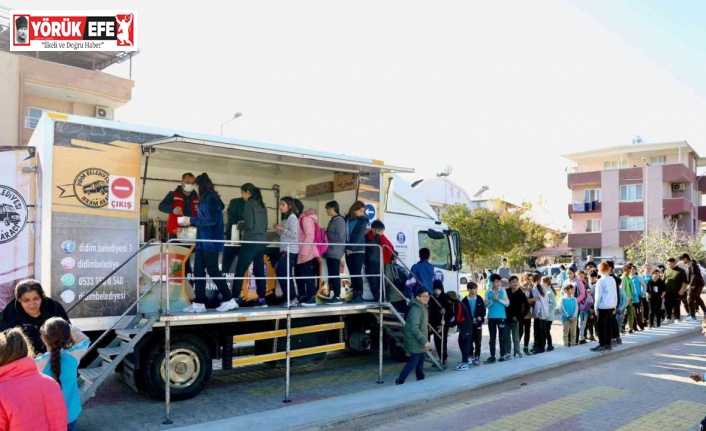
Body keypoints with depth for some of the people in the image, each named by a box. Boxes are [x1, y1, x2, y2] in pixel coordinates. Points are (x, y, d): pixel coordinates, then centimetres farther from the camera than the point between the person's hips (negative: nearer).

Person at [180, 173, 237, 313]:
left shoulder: (211, 198, -12)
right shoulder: (207, 199, 16)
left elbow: (211, 220, -21)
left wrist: (191, 221, -14)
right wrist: (190, 222, 11)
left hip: (211, 242, -10)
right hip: (203, 241, 10)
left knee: (213, 271, -4)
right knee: (198, 271, 7)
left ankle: (229, 300, 4)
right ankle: (199, 303, 10)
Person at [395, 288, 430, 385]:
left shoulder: (422, 307, 10)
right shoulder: (416, 309, -23)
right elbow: (414, 328, -29)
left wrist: (424, 340, 19)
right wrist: (424, 341, -28)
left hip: (419, 341, 10)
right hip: (415, 342, -10)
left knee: (420, 361, 16)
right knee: (413, 362, -4)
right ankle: (399, 381, 5)